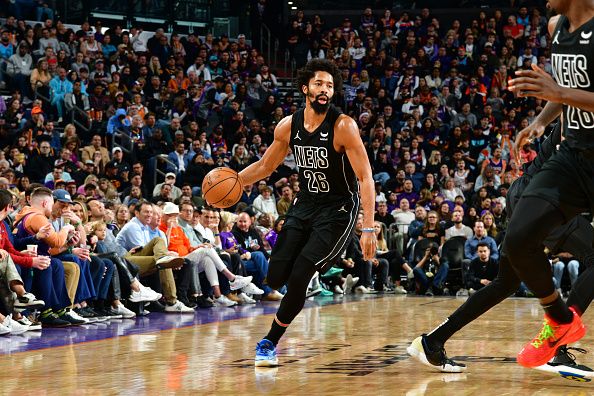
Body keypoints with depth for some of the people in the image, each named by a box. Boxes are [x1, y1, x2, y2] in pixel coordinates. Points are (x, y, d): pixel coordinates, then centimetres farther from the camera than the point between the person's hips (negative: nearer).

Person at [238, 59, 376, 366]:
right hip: (304, 204, 5)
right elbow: (265, 166, 12)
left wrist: (368, 228, -27)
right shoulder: (288, 126, -3)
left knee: (298, 277, -15)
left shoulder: (343, 126, -19)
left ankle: (270, 341, 3)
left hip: (337, 210, -5)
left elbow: (365, 178, -20)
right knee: (276, 278, -1)